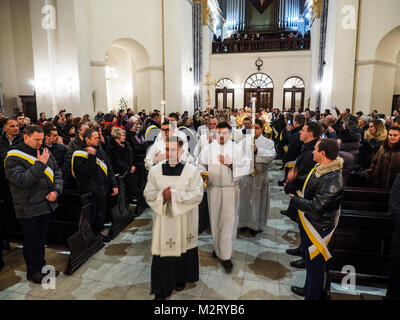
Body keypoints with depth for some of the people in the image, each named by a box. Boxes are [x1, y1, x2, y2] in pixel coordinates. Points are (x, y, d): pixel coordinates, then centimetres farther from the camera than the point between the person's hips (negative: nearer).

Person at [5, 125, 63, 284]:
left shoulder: (44, 152, 6)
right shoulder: (13, 157, -11)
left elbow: (57, 173, 9)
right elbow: (22, 180, -23)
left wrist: (56, 190, -6)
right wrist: (40, 164, -23)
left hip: (47, 205, 5)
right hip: (28, 209, -5)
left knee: (42, 238, 20)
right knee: (31, 241, 10)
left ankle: (41, 265, 37)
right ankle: (32, 271, 27)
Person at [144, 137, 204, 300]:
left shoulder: (192, 171, -7)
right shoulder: (155, 170, 1)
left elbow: (197, 194, -11)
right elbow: (148, 193, 3)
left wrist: (174, 194, -20)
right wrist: (161, 195, -18)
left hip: (184, 221, -1)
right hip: (163, 219, 1)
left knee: (183, 249, 13)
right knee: (162, 253, 4)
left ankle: (181, 280, 40)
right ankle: (162, 290, 21)